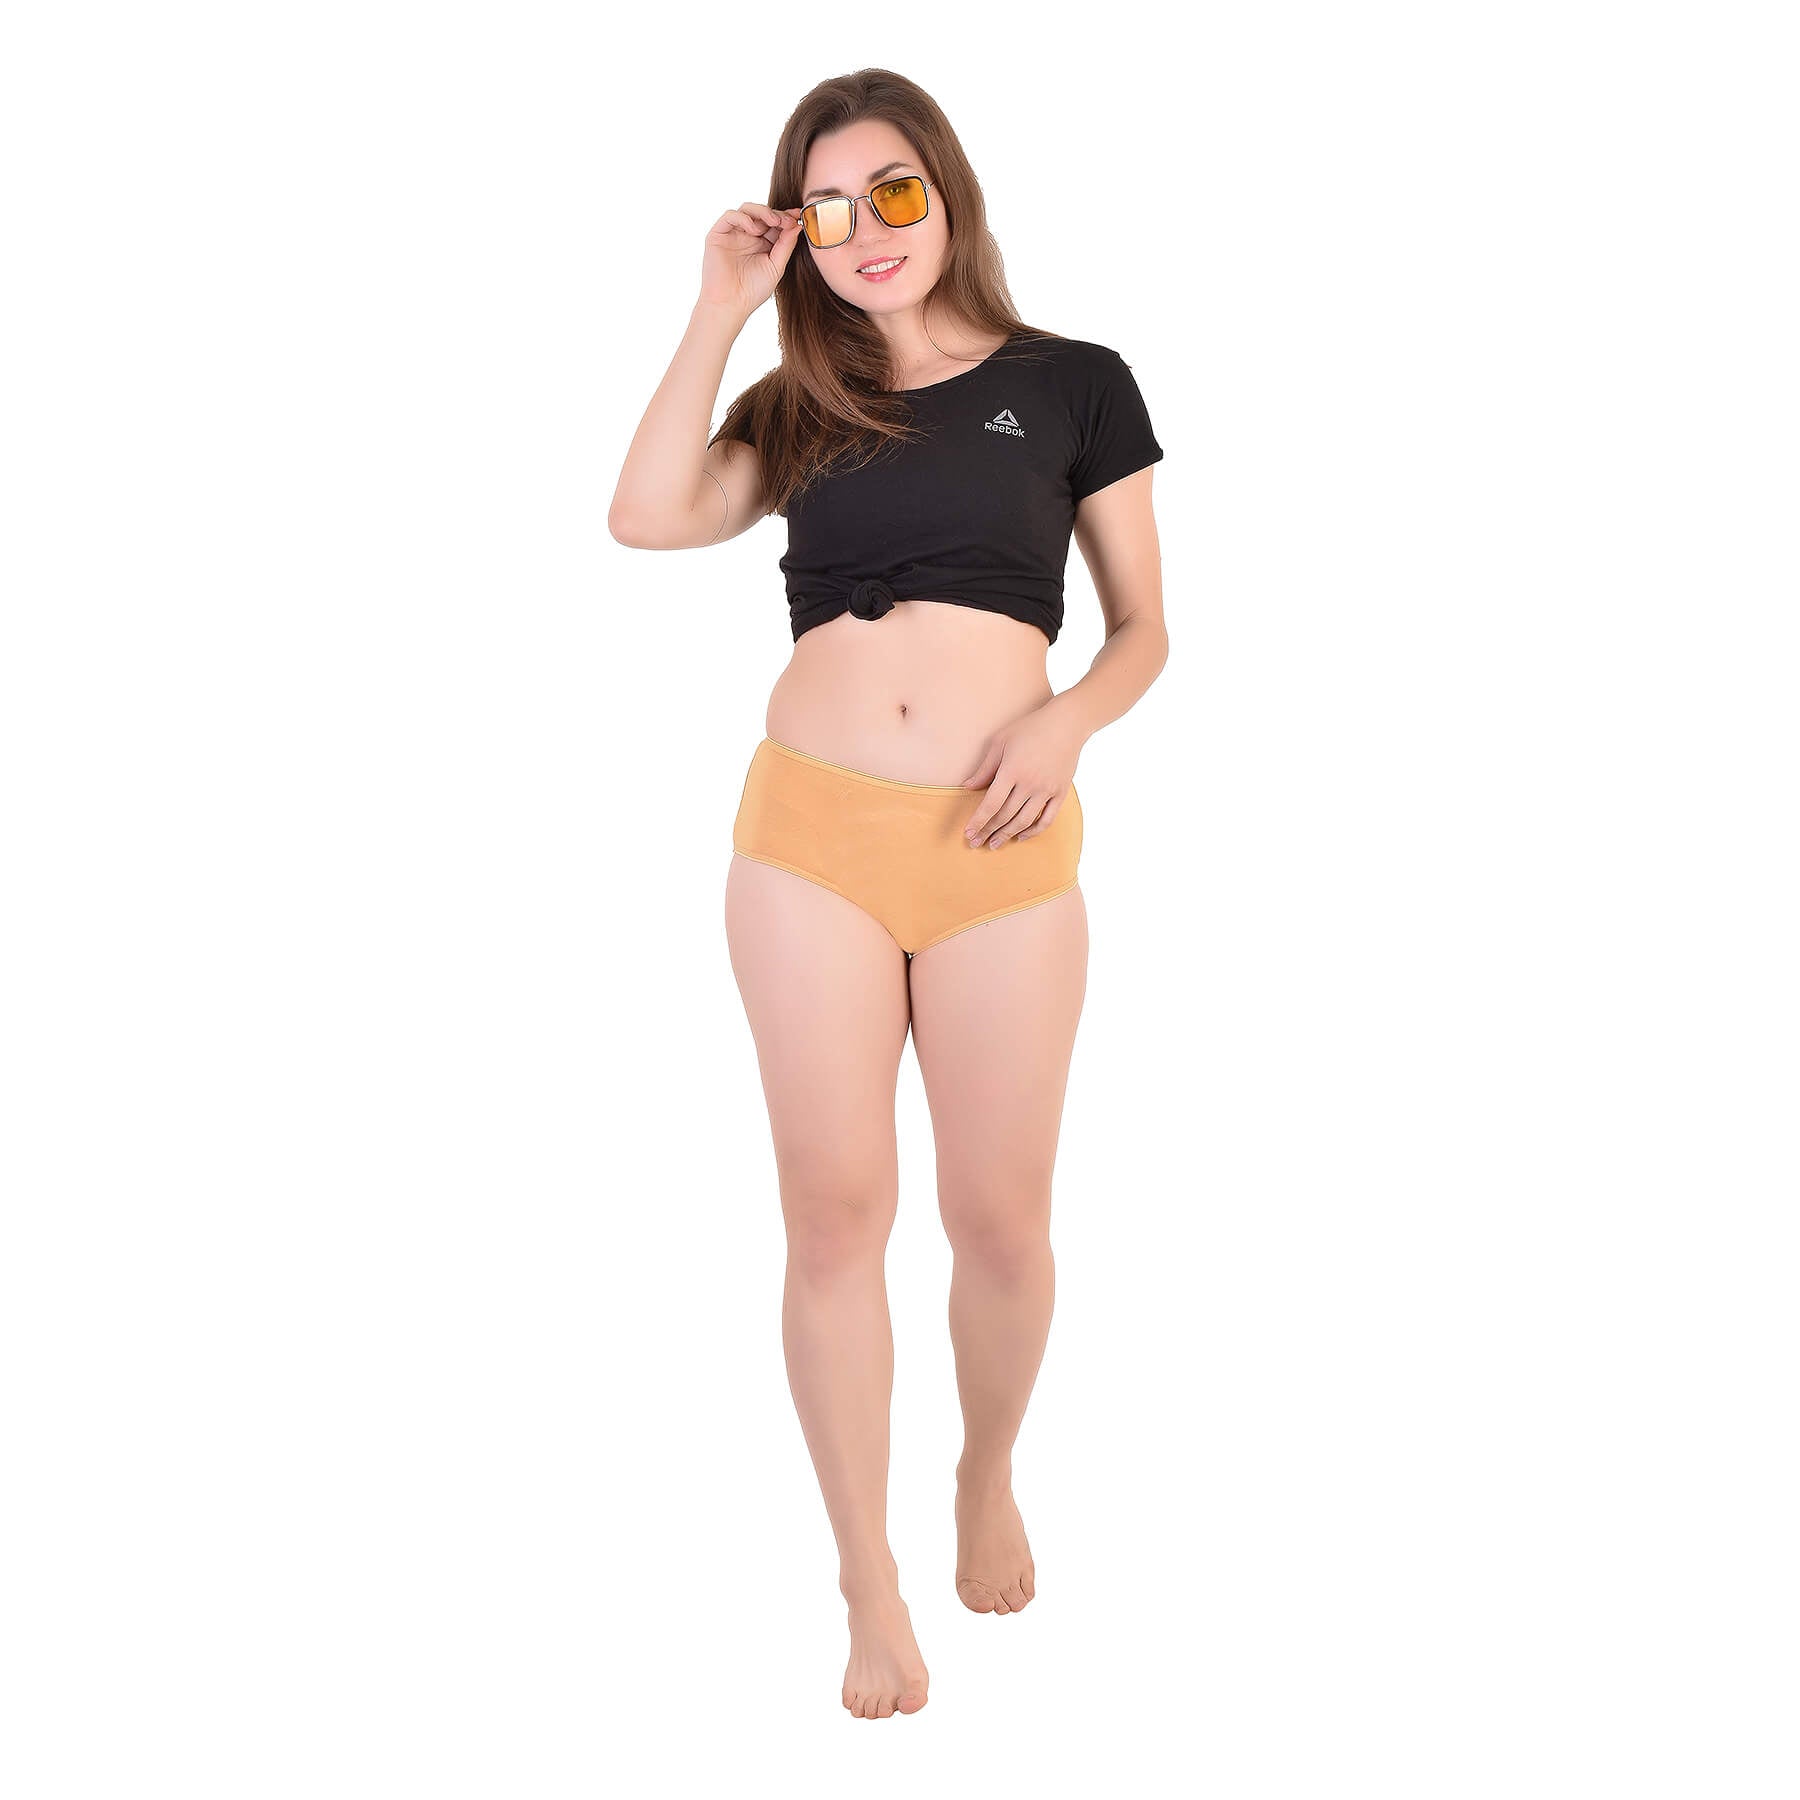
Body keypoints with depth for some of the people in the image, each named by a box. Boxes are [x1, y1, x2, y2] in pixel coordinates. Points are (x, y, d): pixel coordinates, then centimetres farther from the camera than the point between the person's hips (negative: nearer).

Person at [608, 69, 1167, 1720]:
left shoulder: (1072, 385, 9)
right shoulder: (803, 404, 13)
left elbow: (1143, 630, 10)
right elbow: (651, 516, -6)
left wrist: (1070, 717, -11)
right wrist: (722, 309, -1)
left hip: (1003, 852, -1)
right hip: (811, 837, 1)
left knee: (1001, 1216, 4)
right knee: (838, 1211, 2)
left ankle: (990, 1480, 34)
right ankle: (871, 1585, 16)